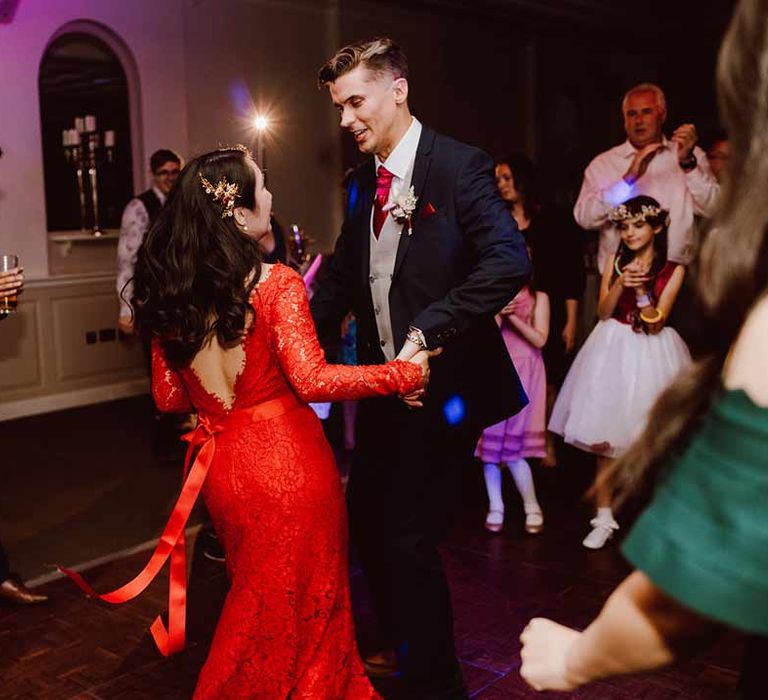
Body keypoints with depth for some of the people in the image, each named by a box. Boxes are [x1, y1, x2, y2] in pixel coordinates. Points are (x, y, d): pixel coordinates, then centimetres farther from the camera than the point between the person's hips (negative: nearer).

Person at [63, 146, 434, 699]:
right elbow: (313, 380, -22)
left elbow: (169, 397, 5)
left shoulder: (170, 292, 0)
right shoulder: (275, 283, -16)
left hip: (223, 466, 6)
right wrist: (402, 374, -13)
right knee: (302, 604, 13)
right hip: (288, 462, -6)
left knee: (257, 601, 27)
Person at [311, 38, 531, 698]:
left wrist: (426, 330, -29)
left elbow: (509, 261, -25)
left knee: (410, 540, -4)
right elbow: (342, 279, 14)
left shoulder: (460, 167, -13)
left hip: (443, 389, -8)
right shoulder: (363, 182, 10)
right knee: (367, 523, 18)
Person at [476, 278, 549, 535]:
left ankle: (532, 506, 7)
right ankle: (495, 506, 9)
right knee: (491, 440, 0)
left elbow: (539, 339, -6)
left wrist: (512, 315, -11)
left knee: (513, 444, -8)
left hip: (523, 374, -2)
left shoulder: (539, 298, 4)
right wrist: (499, 314, -13)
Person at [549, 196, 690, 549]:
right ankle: (604, 517, 7)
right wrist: (621, 284, -18)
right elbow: (603, 312, -2)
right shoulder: (615, 261, 3)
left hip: (651, 354, -1)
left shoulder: (673, 270, -4)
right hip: (614, 352, 2)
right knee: (606, 438, -1)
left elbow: (655, 323, -9)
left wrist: (643, 289, -24)